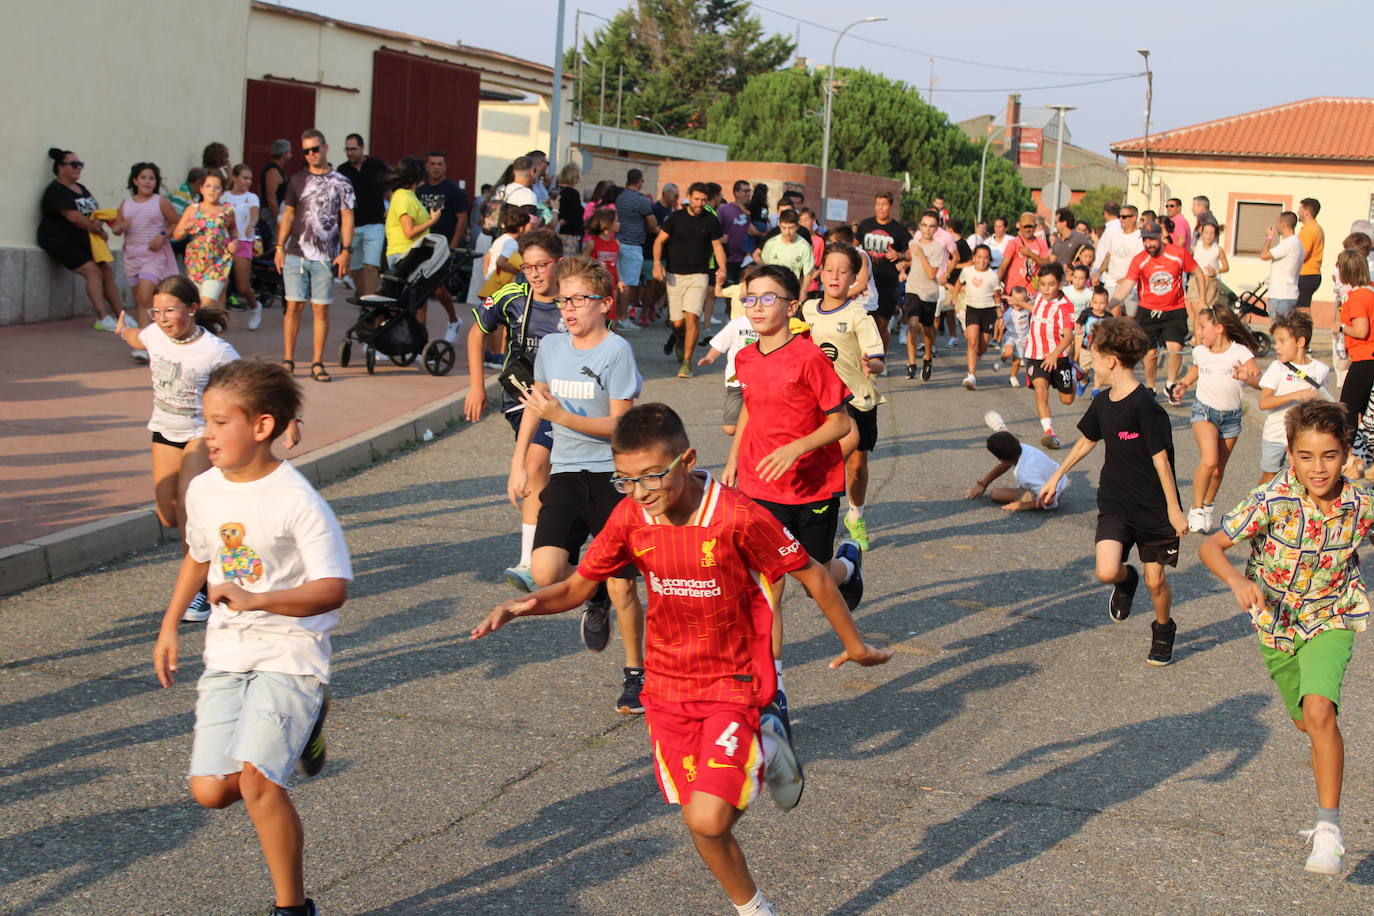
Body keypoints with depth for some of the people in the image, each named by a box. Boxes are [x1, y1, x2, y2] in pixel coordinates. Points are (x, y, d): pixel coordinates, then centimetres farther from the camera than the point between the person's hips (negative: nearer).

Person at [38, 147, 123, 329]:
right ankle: (103, 319, -22)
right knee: (92, 270, -20)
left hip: (83, 241, 9)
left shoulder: (81, 189, 16)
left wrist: (98, 221, -14)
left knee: (107, 271, 3)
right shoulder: (56, 190, -12)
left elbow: (97, 211, 10)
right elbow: (73, 216, -21)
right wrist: (98, 230, -12)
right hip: (61, 242, -9)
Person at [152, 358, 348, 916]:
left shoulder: (297, 501, -17)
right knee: (210, 791, -3)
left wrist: (256, 599, -30)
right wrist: (169, 628, 22)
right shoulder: (202, 491, 4)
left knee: (256, 780, -22)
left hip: (290, 653, -6)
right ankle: (299, 727, 26)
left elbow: (333, 588, -19)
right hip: (226, 654, 7)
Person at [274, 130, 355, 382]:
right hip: (296, 254, 2)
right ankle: (287, 361, 6)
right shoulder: (297, 180, 12)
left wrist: (346, 250, -7)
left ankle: (317, 363, 6)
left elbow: (347, 218, 3)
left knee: (321, 309, 0)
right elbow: (288, 215, 15)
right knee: (294, 306, 0)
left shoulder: (340, 183, 5)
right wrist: (279, 247, 7)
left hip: (325, 257, -1)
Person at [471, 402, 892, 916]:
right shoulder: (630, 518, -10)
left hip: (733, 685, -4)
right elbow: (577, 587, 1)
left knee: (708, 820, -18)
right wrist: (522, 605, -19)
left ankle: (765, 752, 11)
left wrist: (854, 645, 3)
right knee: (702, 828, 9)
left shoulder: (738, 518, -23)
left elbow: (811, 576, -10)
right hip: (668, 688, 4)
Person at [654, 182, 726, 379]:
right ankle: (679, 337, 40)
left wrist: (722, 268, -8)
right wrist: (657, 263, -11)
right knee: (678, 322, 2)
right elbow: (660, 240, 5)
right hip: (675, 275, 1)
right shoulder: (676, 218, 3)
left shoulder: (711, 221, 3)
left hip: (698, 276, -1)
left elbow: (717, 245, 8)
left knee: (692, 317, -18)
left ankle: (686, 362, -11)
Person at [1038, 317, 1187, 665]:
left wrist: (1174, 509, -13)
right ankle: (1126, 580, 23)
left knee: (1155, 580, 4)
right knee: (1107, 571, -13)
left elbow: (1161, 458, -17)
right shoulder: (1102, 402, 2)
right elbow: (1086, 441, 20)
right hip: (1114, 503, 5)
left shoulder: (1145, 406, -20)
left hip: (1153, 507, -5)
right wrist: (1056, 477, 28)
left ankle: (1163, 630, 33)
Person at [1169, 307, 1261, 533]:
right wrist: (1185, 384, 6)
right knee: (1209, 461, -22)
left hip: (1231, 415, 0)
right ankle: (1196, 510, -11)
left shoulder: (1240, 352, -12)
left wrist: (1246, 377, -42)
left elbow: (1259, 381, -22)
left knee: (1218, 469, 10)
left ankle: (1208, 505, 36)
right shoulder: (1200, 352, -1)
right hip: (1204, 411, 0)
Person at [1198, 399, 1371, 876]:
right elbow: (1211, 546, -23)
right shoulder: (1272, 500, -24)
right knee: (1306, 722, 20)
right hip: (1276, 620, 1)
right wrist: (1237, 580, -41)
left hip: (1330, 619, -1)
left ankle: (1328, 826, -16)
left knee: (1319, 710, -25)